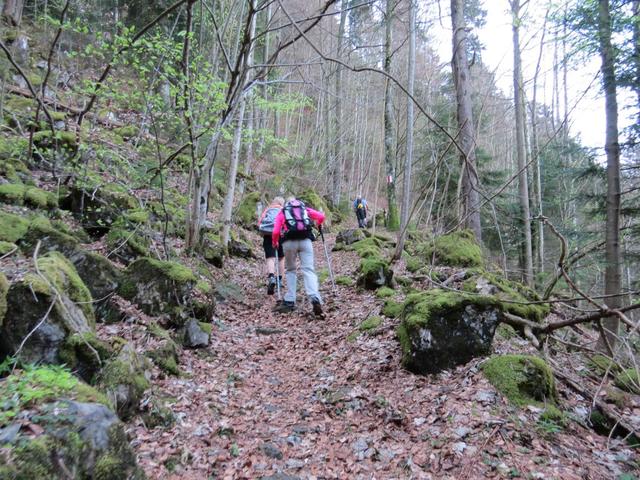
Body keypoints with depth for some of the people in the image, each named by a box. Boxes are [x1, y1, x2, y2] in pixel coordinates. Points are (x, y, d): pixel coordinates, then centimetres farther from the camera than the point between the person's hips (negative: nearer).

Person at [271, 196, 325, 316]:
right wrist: (319, 225, 31)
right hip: (305, 240, 0)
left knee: (290, 270, 16)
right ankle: (315, 298, -26)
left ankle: (289, 302, 11)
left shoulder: (282, 212, 21)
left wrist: (275, 243, 24)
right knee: (308, 270, -5)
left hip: (289, 241, 0)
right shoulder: (305, 209, 25)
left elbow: (276, 232, 7)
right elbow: (321, 216, 11)